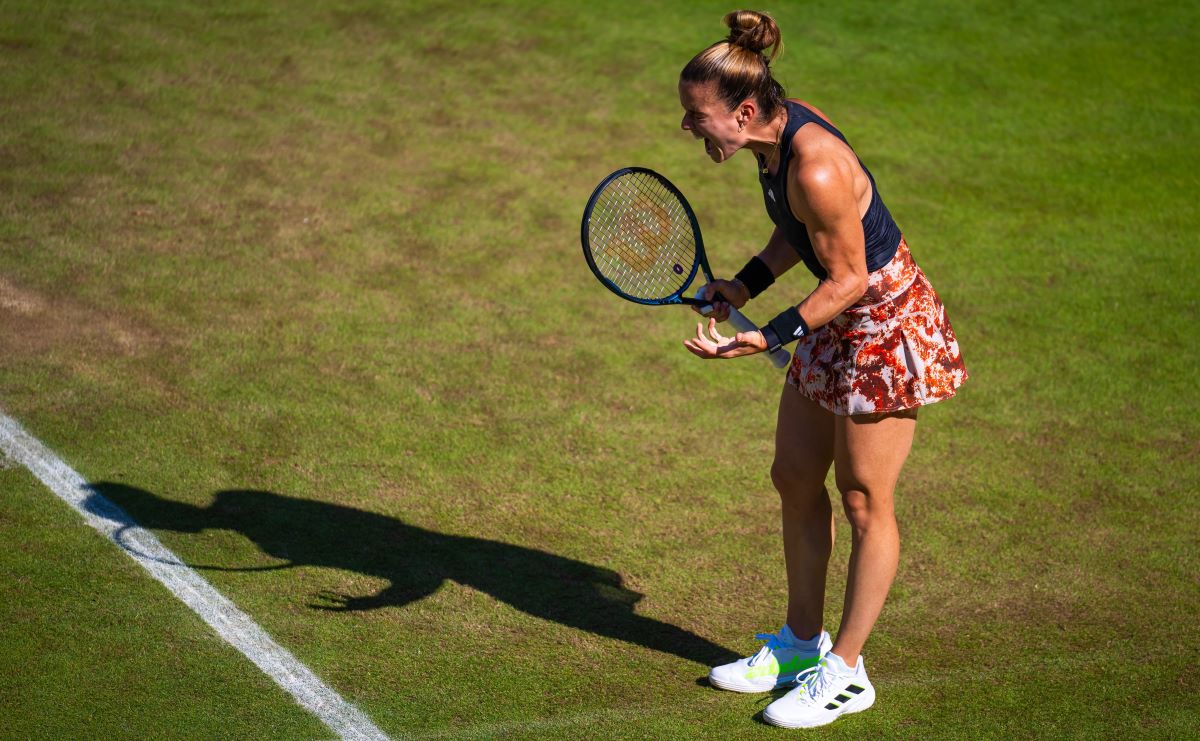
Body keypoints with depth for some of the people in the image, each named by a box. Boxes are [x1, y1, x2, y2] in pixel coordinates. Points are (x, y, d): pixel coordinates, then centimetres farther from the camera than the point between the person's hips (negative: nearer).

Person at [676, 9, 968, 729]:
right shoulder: (779, 128, -3)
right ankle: (802, 642, 32)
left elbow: (848, 279, -23)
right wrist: (746, 284, 5)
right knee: (795, 480, 15)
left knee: (864, 501, 3)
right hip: (837, 324, 10)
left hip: (887, 325, -9)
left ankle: (845, 671, 17)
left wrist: (769, 337, -26)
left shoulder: (816, 169, -31)